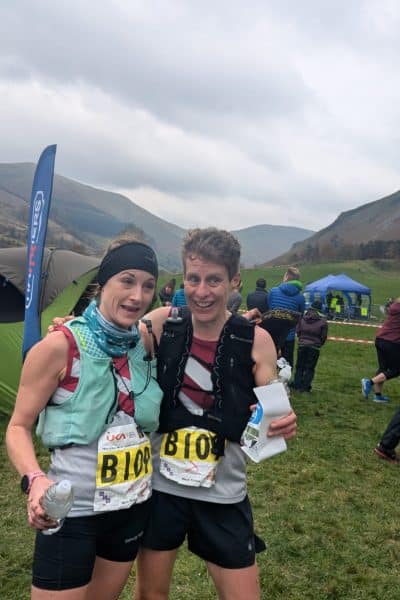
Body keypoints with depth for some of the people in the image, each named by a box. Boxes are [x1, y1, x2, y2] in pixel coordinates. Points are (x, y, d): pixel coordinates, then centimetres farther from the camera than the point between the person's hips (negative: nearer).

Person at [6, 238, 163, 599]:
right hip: (72, 511, -5)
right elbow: (19, 426, -11)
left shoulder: (146, 345, -4)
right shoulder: (59, 347, -18)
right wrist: (34, 479, -29)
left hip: (134, 505, 5)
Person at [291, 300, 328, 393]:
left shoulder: (303, 317, 0)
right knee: (310, 368, 6)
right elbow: (323, 336, -1)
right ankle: (305, 386, 5)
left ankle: (297, 384, 12)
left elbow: (297, 331, 5)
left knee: (299, 366, 12)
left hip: (302, 345, 2)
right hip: (314, 347, -2)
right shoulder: (323, 321, -7)